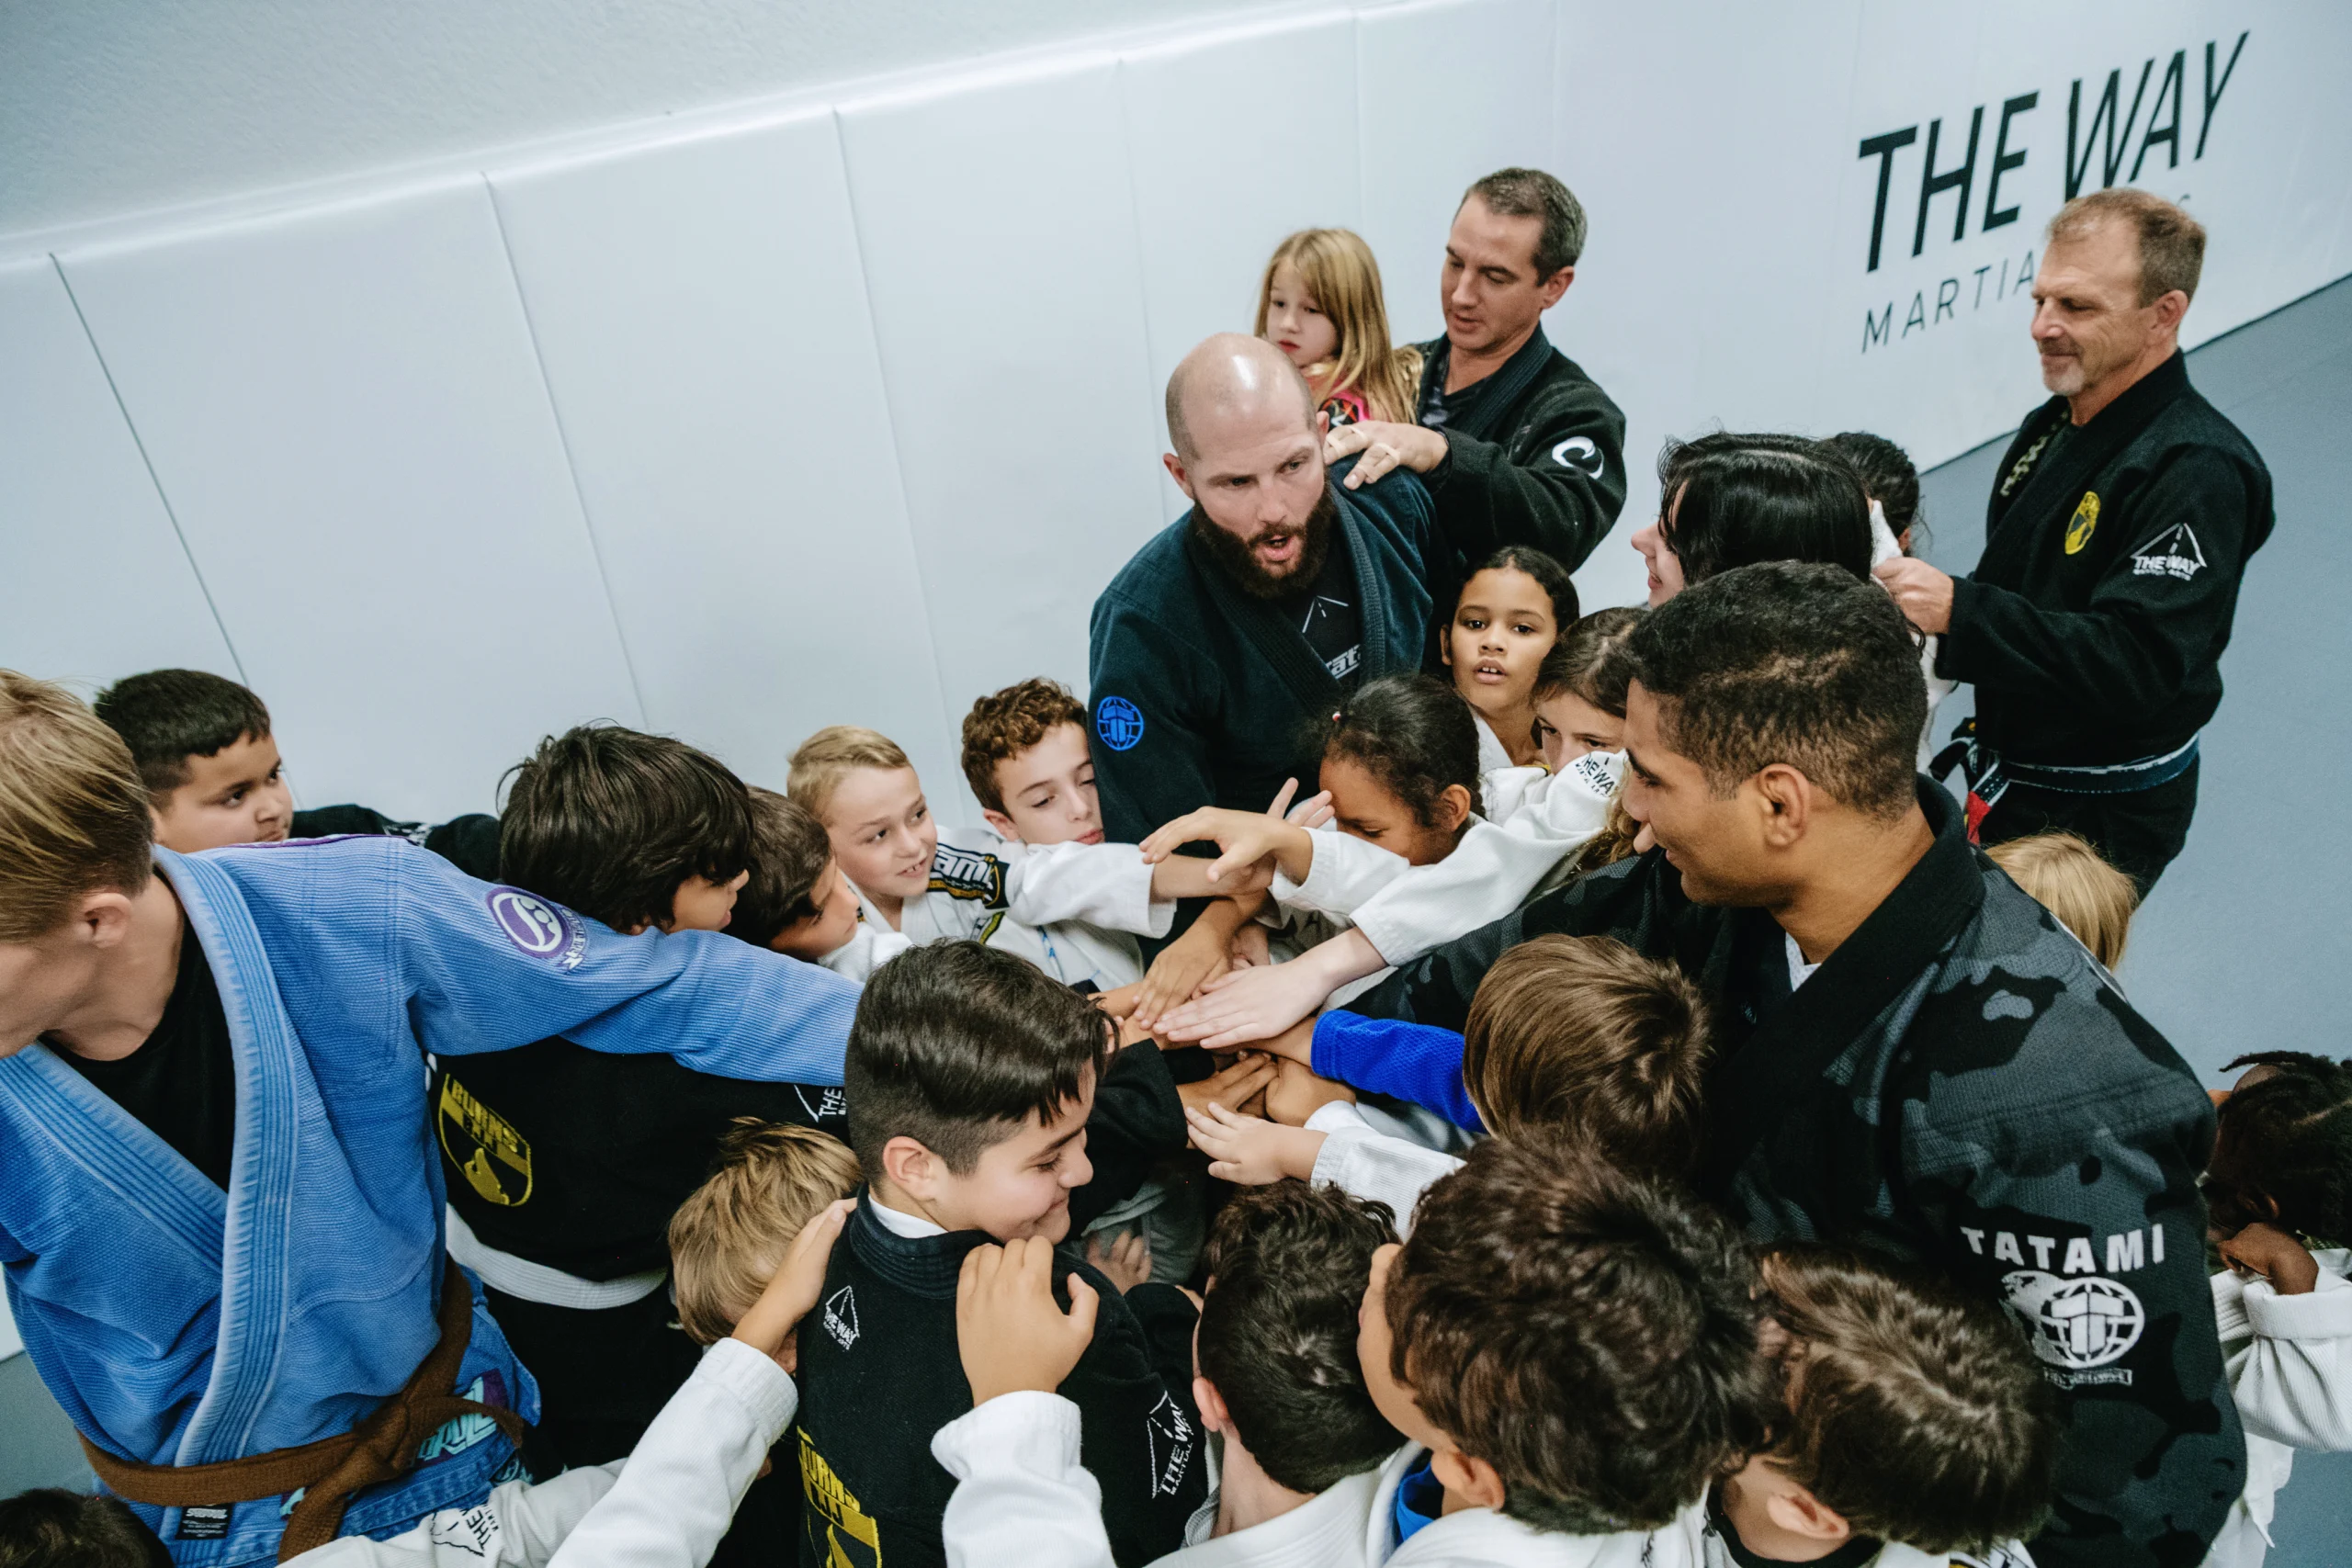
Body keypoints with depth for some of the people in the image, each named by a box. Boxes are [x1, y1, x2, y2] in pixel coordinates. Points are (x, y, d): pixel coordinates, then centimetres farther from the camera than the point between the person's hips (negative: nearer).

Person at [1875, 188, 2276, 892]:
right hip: (2010, 779, 8)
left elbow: (2138, 664, -31)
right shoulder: (2052, 428, 5)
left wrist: (1959, 611, -40)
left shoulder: (2196, 471, -23)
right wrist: (1917, 597, -5)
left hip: (2100, 817, -8)